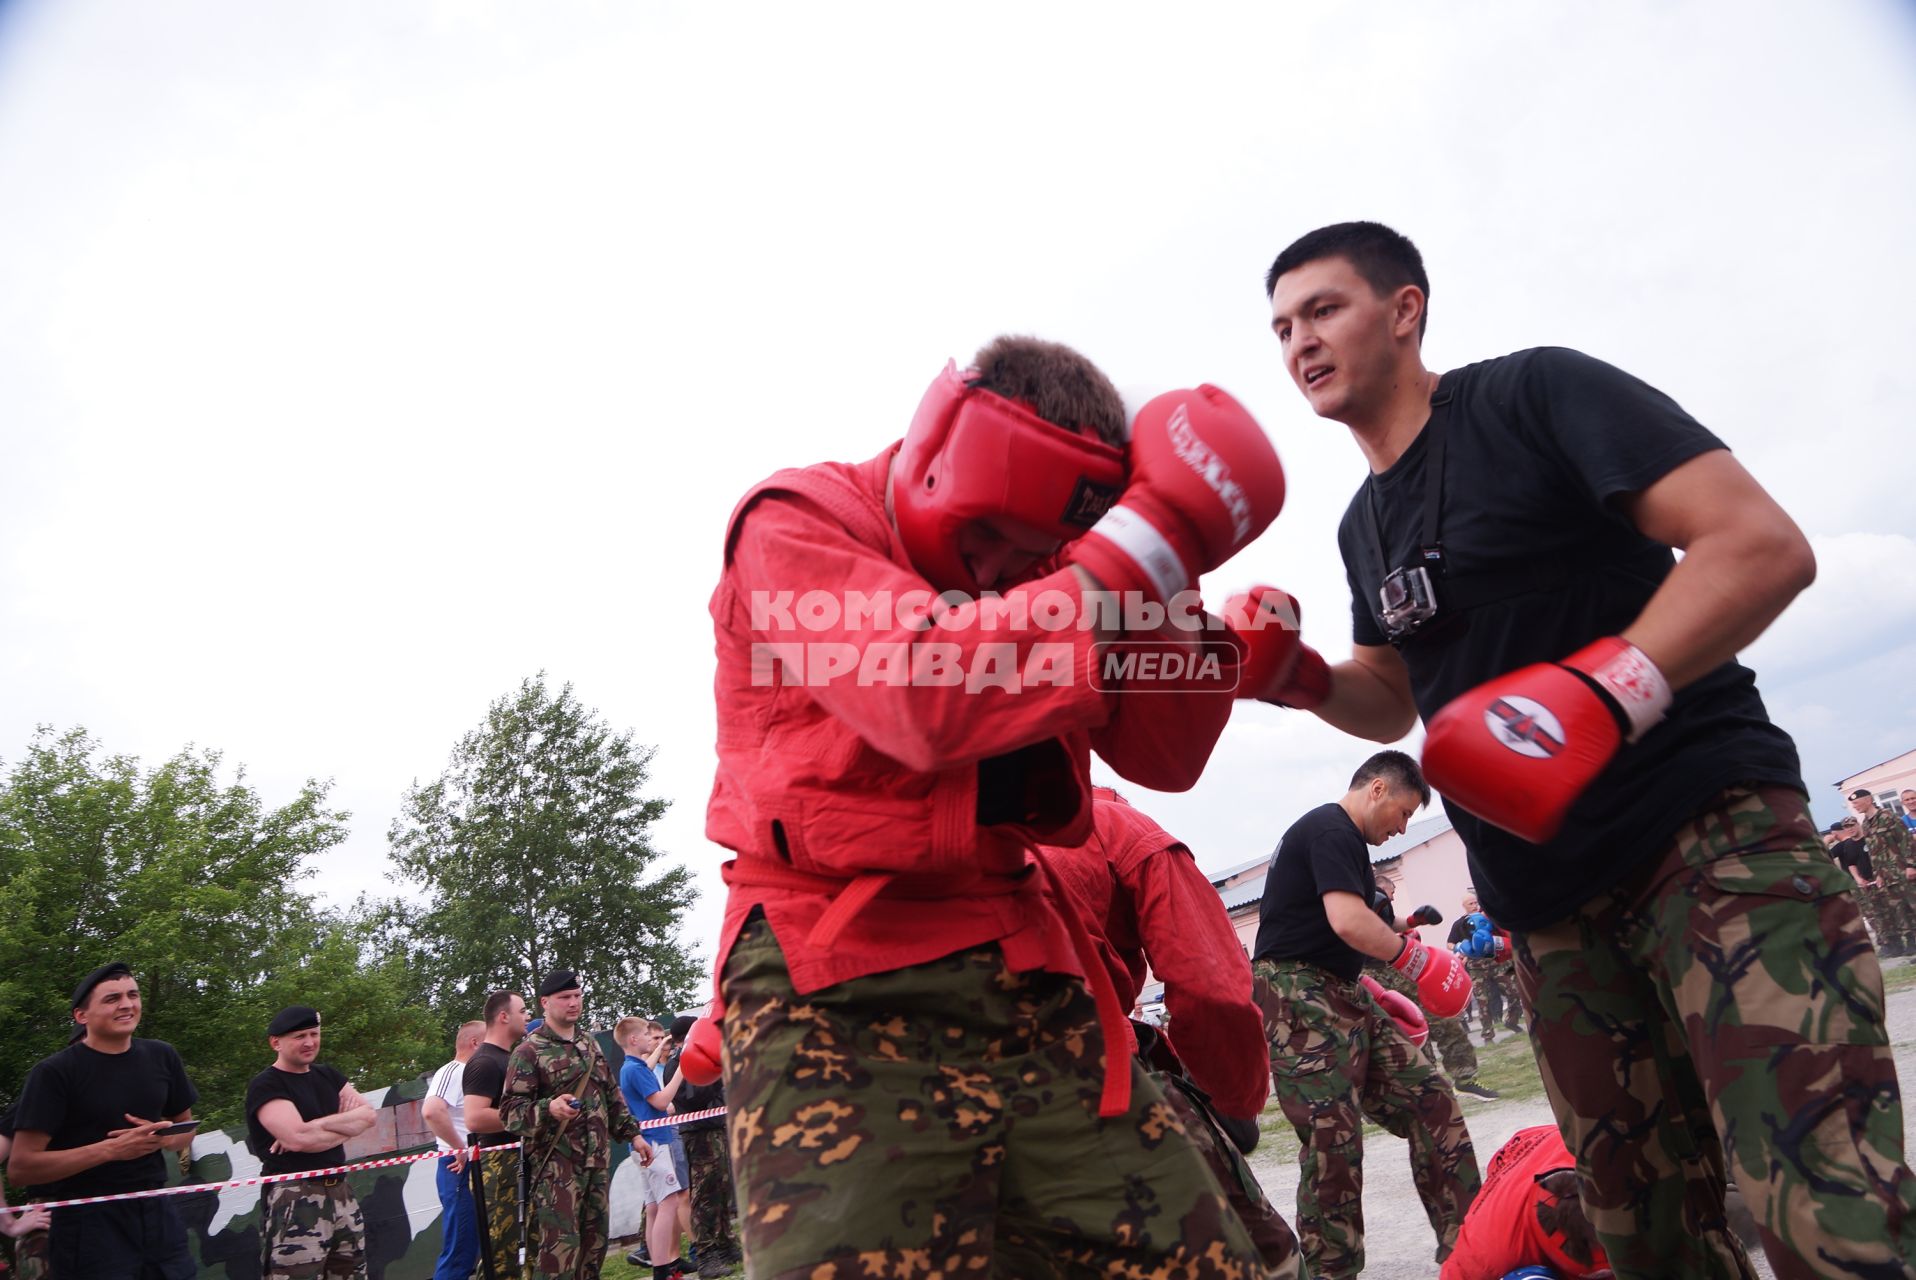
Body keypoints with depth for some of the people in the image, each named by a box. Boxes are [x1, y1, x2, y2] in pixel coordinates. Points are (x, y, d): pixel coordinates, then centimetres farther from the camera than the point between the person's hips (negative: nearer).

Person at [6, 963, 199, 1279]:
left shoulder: (162, 1057, 5)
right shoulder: (54, 1073, -10)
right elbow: (20, 1169, -14)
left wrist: (162, 1138, -6)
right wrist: (110, 1149, -22)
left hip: (157, 1211, 5)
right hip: (89, 1222, -5)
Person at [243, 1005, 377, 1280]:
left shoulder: (328, 1075, 15)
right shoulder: (265, 1086, -7)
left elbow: (368, 1115, 3)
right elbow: (299, 1138, -21)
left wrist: (317, 1125, -11)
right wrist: (347, 1125, -5)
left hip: (340, 1192, 7)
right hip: (294, 1199, -7)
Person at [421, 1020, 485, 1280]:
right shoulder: (452, 1071, -12)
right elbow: (431, 1111, -30)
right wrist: (461, 1149, -22)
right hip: (461, 1169, -10)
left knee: (474, 1250, 14)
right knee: (459, 1254, -8)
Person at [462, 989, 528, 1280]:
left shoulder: (510, 1057, 17)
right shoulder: (484, 1061, -14)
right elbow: (474, 1118, -26)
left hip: (518, 1160, 10)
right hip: (497, 1165, -10)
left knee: (520, 1244, 16)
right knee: (500, 1250, -9)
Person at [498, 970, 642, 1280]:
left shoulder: (590, 1043, 15)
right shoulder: (529, 1052, -6)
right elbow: (510, 1111, -13)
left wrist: (632, 1133, 19)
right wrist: (549, 1108, -30)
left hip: (598, 1161, 7)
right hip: (555, 1165, -7)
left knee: (595, 1242, 12)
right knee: (559, 1245, -12)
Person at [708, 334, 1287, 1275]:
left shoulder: (1046, 569, 12)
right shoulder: (797, 527, -6)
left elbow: (1164, 758, 8)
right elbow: (929, 701, -25)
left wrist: (1166, 591, -7)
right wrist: (1148, 544, -21)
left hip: (1020, 965, 6)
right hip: (837, 985, -5)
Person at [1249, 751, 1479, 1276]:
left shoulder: (1334, 833, 21)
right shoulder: (1335, 831, -12)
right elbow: (1349, 921, -25)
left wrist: (1372, 993, 25)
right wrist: (1416, 957, -10)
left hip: (1341, 995, 11)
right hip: (1297, 995, -11)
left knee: (1429, 1101, 7)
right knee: (1333, 1139, -10)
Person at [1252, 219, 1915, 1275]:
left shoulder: (1537, 394, -5)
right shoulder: (1363, 527, 16)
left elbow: (1765, 545, -14)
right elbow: (1396, 700, 25)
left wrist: (1601, 691, -27)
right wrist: (1305, 680, 4)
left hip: (1708, 826, -6)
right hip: (1546, 901, 7)